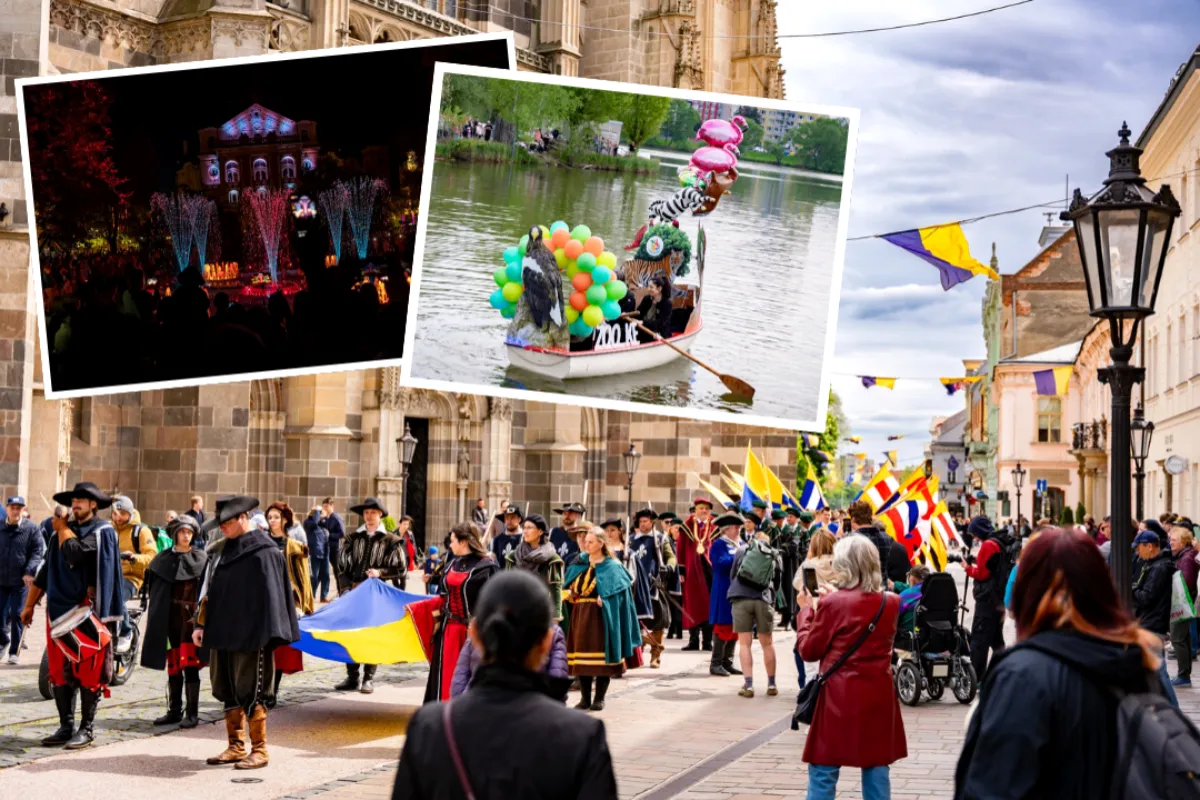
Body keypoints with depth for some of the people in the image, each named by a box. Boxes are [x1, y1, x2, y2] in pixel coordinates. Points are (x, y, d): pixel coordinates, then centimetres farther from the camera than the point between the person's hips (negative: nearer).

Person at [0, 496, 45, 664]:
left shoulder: (31, 529, -4)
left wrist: (30, 572, -16)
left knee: (17, 615, 1)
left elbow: (38, 552, -5)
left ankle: (15, 651, 11)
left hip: (21, 581, -3)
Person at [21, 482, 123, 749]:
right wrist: (30, 604, 14)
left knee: (88, 673, -2)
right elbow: (46, 570, 17)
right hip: (60, 611, 6)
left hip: (88, 612, -6)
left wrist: (62, 528, -2)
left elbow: (74, 552, -20)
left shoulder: (102, 531, -5)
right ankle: (66, 727, 16)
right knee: (60, 672, 8)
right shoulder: (66, 530, 15)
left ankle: (86, 729, 5)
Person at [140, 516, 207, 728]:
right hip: (170, 616, 4)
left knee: (190, 663, -7)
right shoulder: (163, 560, 10)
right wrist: (155, 616, 2)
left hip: (191, 616, -4)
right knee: (173, 665, 9)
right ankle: (174, 710, 17)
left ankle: (192, 713, -3)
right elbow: (153, 589, 10)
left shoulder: (201, 559, 1)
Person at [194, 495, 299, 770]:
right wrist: (201, 624, 11)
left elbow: (271, 594, -13)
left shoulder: (263, 552, -11)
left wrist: (267, 635, -17)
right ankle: (236, 746, 22)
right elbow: (209, 589, 17)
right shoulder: (220, 550, 12)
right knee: (229, 692, 12)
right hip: (222, 633, 8)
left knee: (251, 693, -2)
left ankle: (259, 750, 7)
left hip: (250, 635, -7)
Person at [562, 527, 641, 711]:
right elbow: (567, 586, 17)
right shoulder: (578, 564, 12)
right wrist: (568, 594, -4)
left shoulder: (611, 567, -3)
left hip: (600, 616, -5)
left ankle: (599, 699, 7)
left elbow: (620, 591, -8)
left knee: (601, 658, -2)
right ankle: (585, 698, 12)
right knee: (582, 656, 4)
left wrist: (603, 599, -19)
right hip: (580, 615, 5)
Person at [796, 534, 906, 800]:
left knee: (823, 772, 2)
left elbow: (809, 650, -3)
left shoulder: (833, 603, -11)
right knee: (877, 768, 10)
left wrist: (807, 610, 9)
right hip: (879, 696, 5)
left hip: (840, 697, -5)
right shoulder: (891, 603, 3)